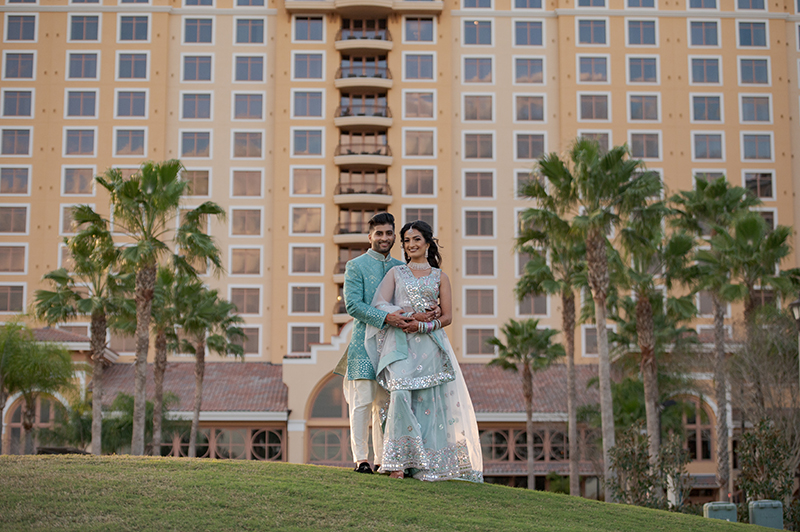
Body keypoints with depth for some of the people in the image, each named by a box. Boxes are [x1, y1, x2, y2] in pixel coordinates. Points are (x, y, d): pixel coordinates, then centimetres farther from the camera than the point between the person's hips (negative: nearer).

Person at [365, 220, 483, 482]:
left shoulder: (440, 277, 14)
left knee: (428, 403, -5)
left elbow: (447, 317, 7)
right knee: (400, 395, -20)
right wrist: (406, 313, -12)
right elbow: (380, 304, 3)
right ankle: (398, 460, -18)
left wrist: (422, 325, -10)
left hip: (429, 345, 0)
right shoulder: (396, 272, 15)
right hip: (400, 343, 0)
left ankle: (427, 467, 2)